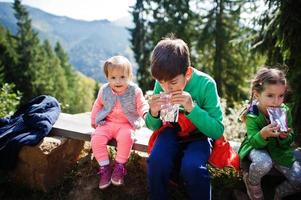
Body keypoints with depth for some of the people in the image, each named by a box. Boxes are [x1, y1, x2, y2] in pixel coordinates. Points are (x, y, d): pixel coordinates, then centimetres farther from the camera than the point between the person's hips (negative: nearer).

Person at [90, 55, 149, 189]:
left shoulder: (134, 91, -7)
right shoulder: (104, 90, 1)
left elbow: (142, 105, 1)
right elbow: (98, 105, 17)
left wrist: (146, 113, -22)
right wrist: (93, 120, 18)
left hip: (126, 124, -3)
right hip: (107, 123, 3)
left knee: (126, 137, -33)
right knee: (96, 138, -20)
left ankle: (119, 166, -12)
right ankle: (104, 168, -4)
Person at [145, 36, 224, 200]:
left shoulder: (205, 84, -22)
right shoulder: (160, 84, -13)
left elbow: (217, 132, -21)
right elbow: (153, 127, -2)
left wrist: (192, 108, -34)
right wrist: (153, 113, -26)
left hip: (198, 135, -2)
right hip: (172, 131, 3)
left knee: (191, 168, -31)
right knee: (156, 162, -26)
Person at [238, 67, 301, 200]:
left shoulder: (285, 111, -11)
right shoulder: (252, 115, -22)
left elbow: (288, 142, -6)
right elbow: (255, 142, -25)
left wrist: (285, 136, -31)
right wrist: (263, 134, -47)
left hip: (278, 149, 4)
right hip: (256, 147, -4)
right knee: (264, 163, -37)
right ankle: (252, 184, -4)